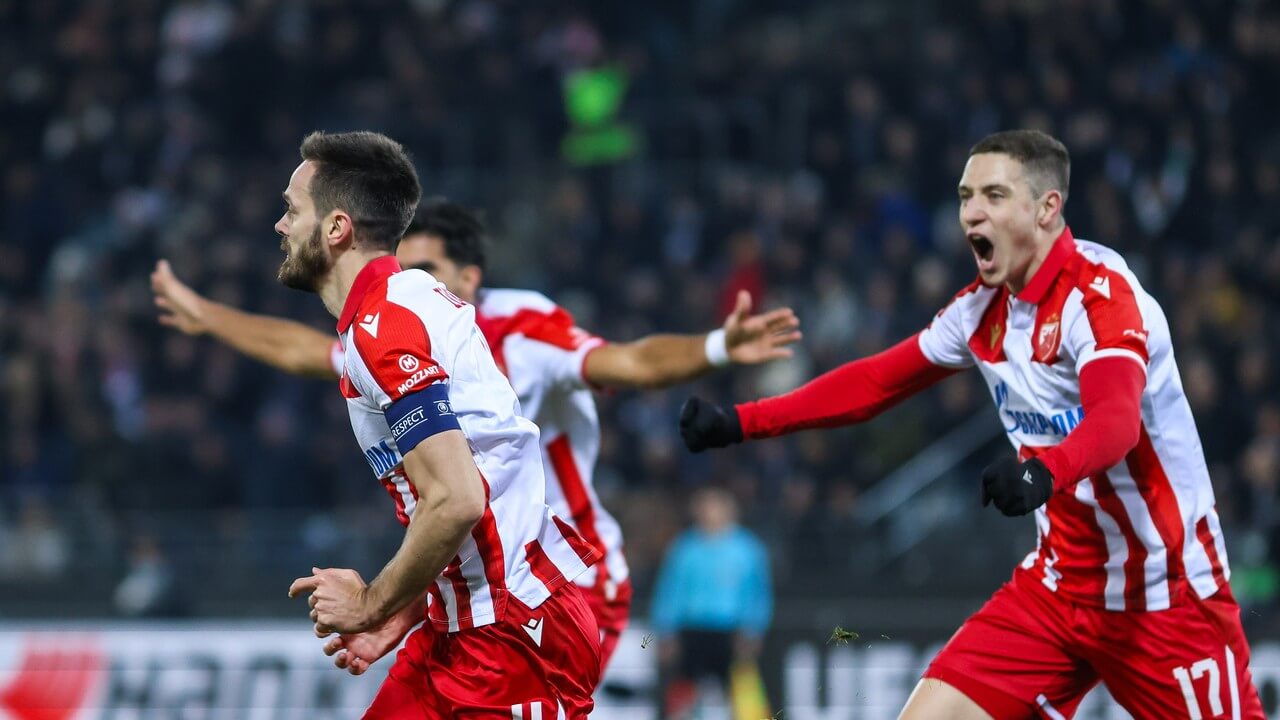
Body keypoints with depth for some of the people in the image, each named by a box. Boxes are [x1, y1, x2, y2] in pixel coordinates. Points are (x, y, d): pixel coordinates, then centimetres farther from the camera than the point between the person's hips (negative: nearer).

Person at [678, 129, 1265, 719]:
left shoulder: (1099, 292, -19)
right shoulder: (984, 308, 4)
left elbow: (1116, 421, -35)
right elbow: (876, 381, 15)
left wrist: (1044, 471, -55)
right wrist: (739, 422, 8)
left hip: (1166, 596, -6)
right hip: (1059, 585, 6)